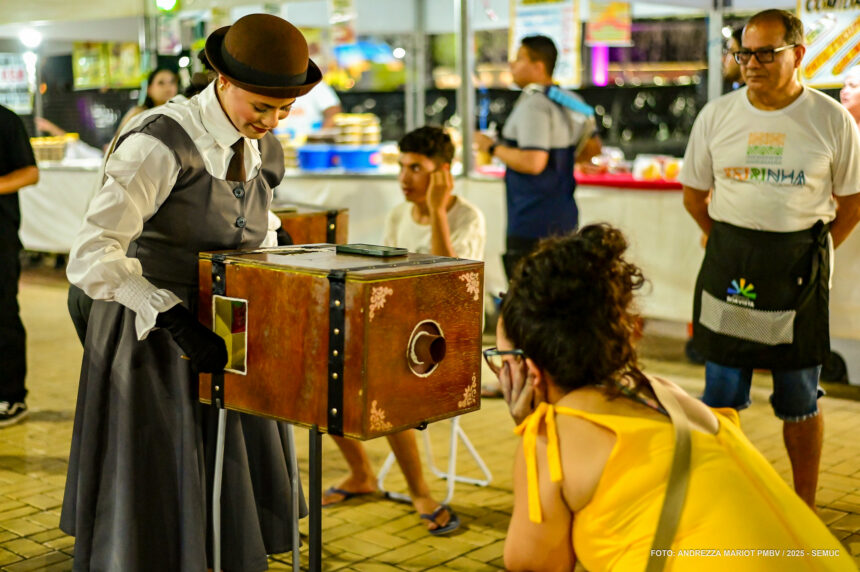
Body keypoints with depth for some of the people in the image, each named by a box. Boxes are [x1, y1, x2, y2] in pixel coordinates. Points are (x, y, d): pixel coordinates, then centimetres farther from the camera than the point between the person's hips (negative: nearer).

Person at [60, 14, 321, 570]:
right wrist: (179, 322, -34)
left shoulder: (264, 152, 2)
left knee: (233, 508, 14)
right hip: (150, 341, -6)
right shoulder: (162, 144, -21)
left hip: (224, 342, 7)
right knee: (152, 514, 5)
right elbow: (91, 257, -28)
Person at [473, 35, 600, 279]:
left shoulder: (533, 105, -17)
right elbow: (593, 147, 21)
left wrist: (493, 147, -13)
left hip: (532, 226, -10)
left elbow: (533, 162, -25)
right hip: (564, 219, 10)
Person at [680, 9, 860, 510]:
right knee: (721, 395, 7)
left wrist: (812, 253, 2)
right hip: (728, 267, 2)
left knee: (800, 397, 8)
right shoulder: (716, 116, 3)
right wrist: (729, 244, 10)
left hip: (798, 268, -2)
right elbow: (694, 192, 13)